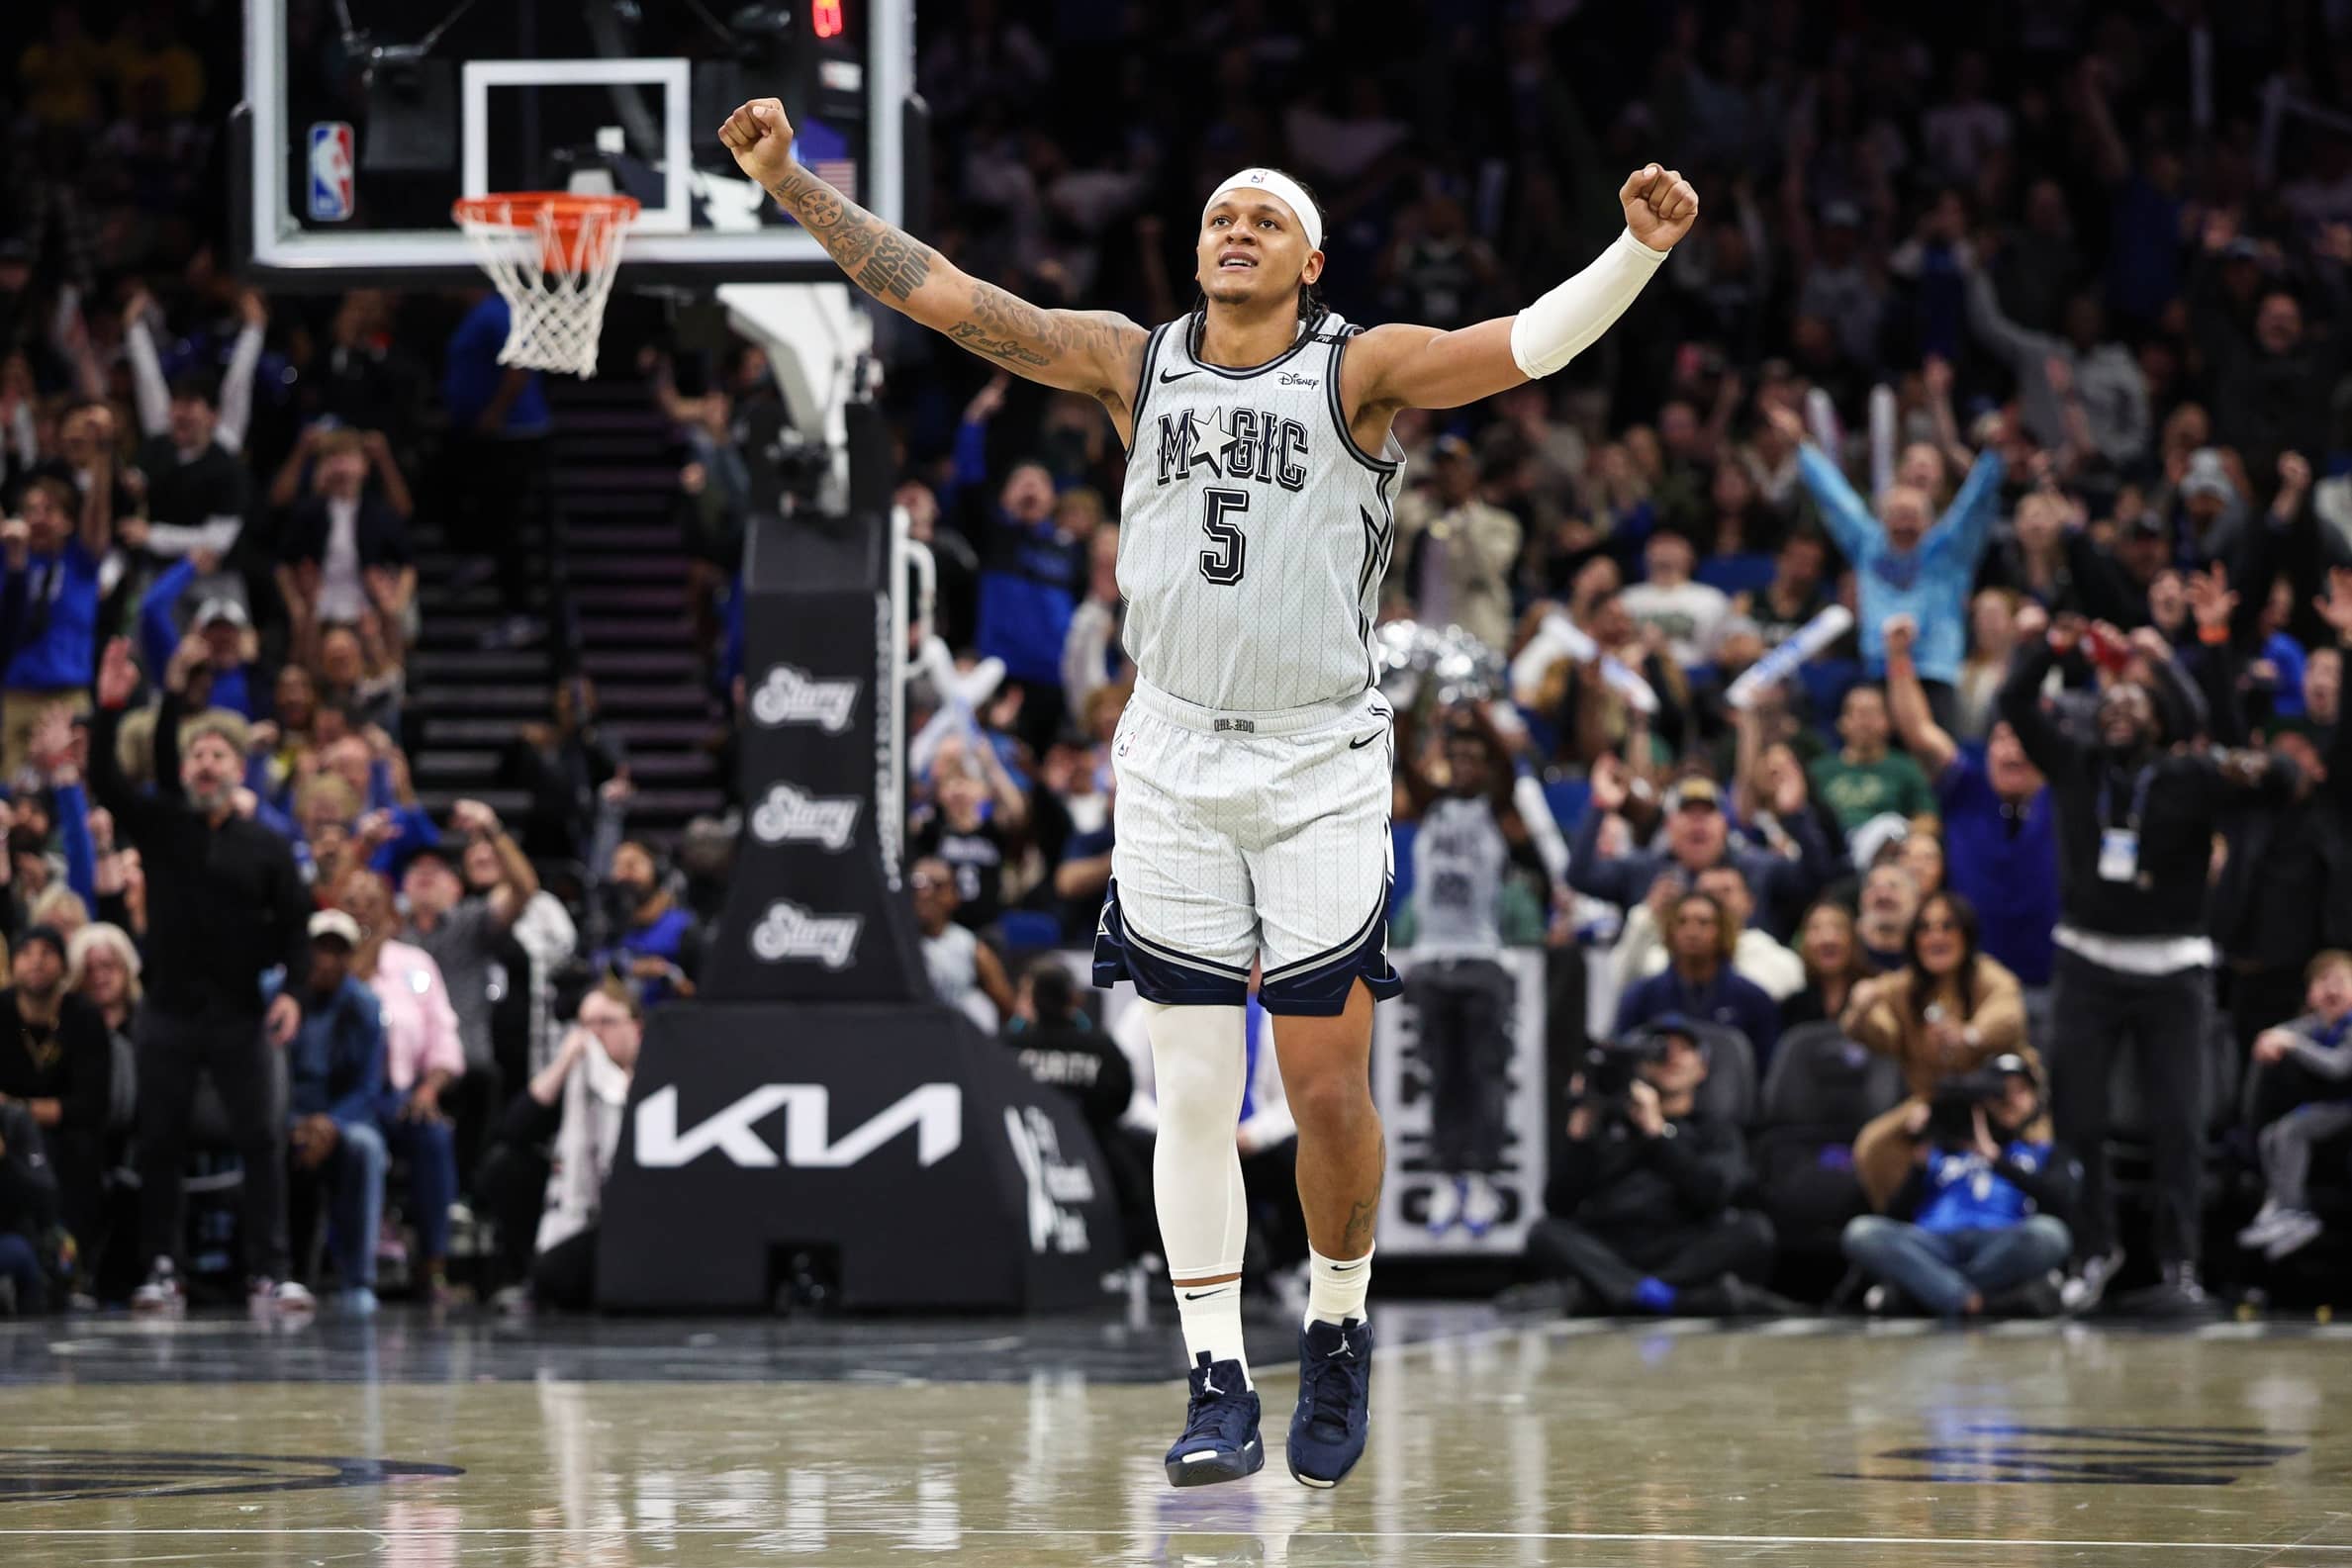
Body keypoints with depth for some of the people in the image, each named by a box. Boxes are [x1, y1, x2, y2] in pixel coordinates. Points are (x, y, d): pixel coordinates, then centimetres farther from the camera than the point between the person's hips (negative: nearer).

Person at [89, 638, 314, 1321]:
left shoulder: (267, 847, 5)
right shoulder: (159, 826, 7)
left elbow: (296, 925, 3)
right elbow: (105, 781, -6)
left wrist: (293, 989, -12)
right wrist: (109, 710, -19)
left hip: (241, 1015, -1)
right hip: (169, 1013, 1)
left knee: (263, 1142, -7)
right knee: (159, 1147, 3)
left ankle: (269, 1275, -6)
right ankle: (162, 1272, 10)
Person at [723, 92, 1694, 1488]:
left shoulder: (1360, 370, -2)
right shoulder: (1134, 365, 6)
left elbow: (1531, 344, -15)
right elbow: (940, 294, 5)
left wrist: (1640, 250, -31)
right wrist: (792, 182, 0)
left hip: (1322, 770, -2)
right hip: (1174, 766, 2)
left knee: (1329, 1088, -3)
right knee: (1193, 1090, 0)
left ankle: (1339, 1329, 22)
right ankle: (1220, 1387, 6)